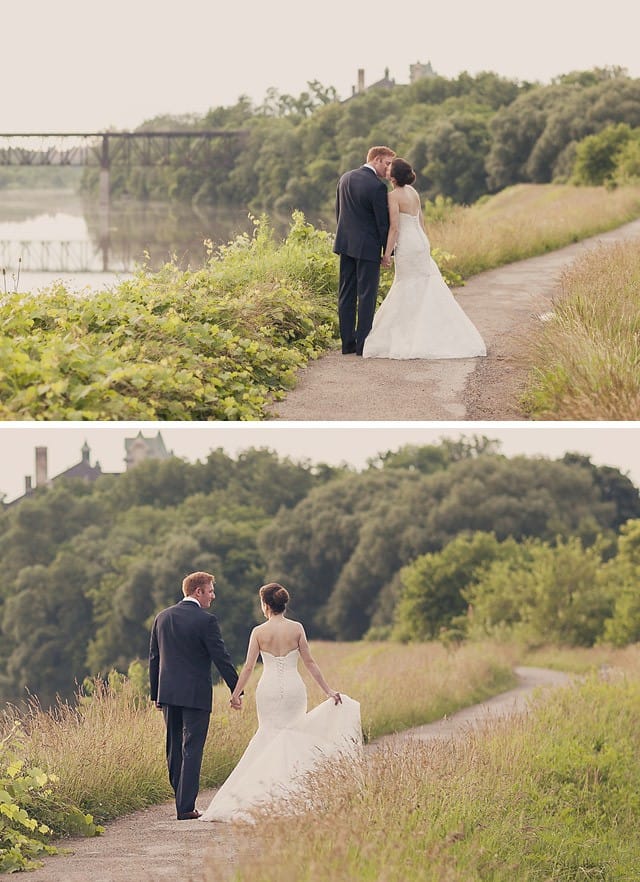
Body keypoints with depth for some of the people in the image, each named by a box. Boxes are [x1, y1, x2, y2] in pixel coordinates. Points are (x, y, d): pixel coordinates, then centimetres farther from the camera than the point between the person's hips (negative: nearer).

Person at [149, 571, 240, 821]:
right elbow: (221, 658, -10)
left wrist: (155, 694, 18)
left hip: (168, 693, 6)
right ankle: (186, 807, -5)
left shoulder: (163, 617, 8)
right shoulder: (205, 621, -10)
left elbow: (154, 658, 12)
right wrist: (236, 690, -2)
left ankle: (182, 798, 22)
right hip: (196, 695, -6)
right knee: (191, 750, -3)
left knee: (174, 749, 14)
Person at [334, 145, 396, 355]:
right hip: (368, 247, -7)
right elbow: (383, 222, -12)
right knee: (367, 295, 0)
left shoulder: (346, 178, 7)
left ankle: (348, 343, 13)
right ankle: (363, 344, 1)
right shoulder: (378, 187, -16)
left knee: (346, 294, 10)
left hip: (346, 243, 7)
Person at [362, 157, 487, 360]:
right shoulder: (411, 191, 10)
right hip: (421, 243, 8)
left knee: (409, 294, -1)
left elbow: (394, 227, -19)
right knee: (427, 290, 11)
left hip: (406, 245, -8)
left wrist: (387, 254, -17)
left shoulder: (394, 196, -14)